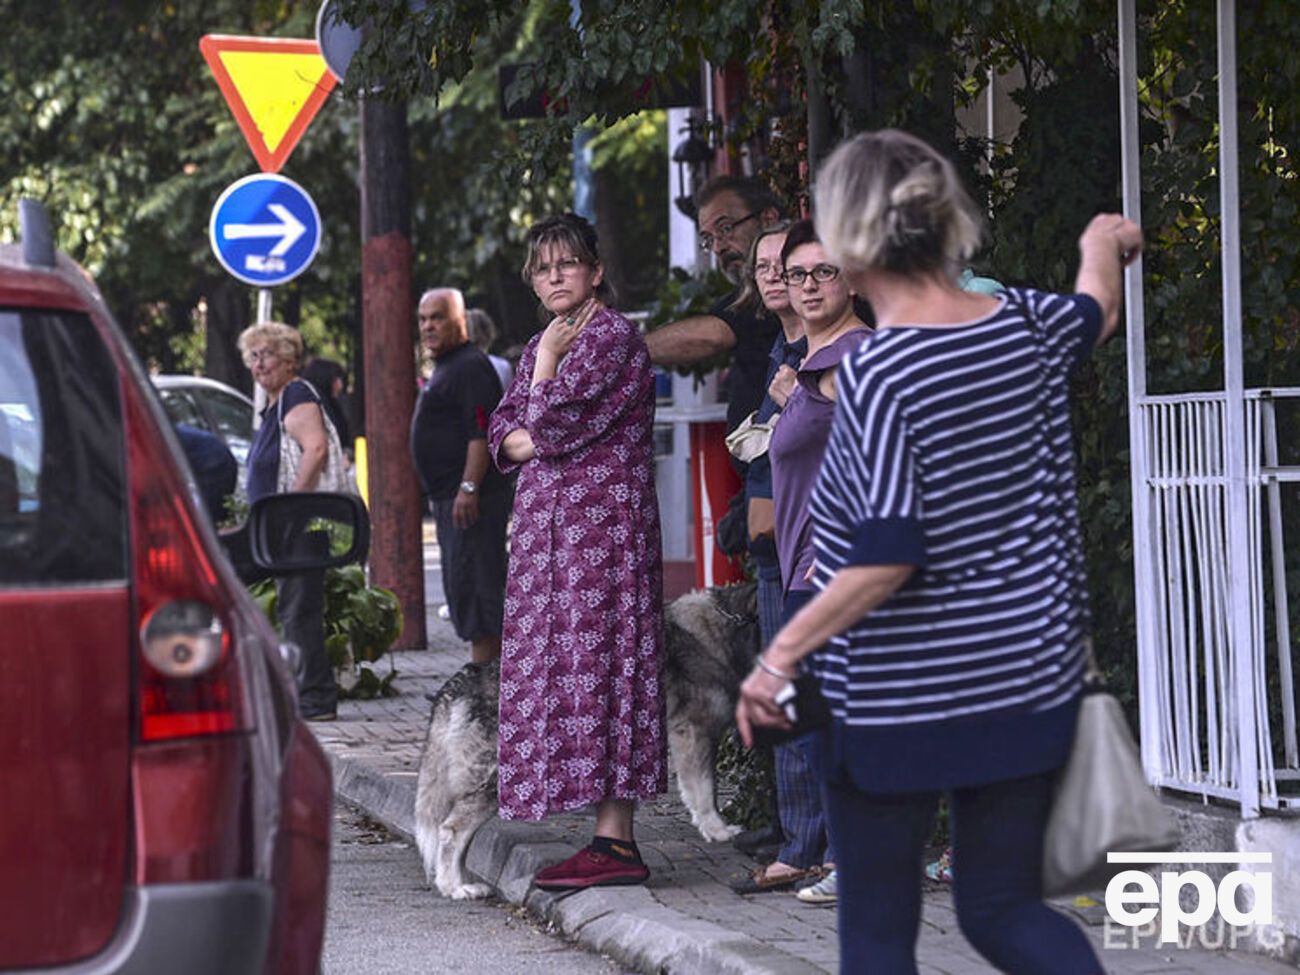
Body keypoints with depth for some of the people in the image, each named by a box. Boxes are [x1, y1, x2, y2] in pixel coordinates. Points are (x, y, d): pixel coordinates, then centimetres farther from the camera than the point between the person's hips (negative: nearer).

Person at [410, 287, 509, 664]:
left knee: (475, 587, -13)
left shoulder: (471, 367, -13)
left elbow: (482, 432, -22)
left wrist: (469, 487, -28)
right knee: (462, 586, 13)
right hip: (450, 499, 11)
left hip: (470, 500, -11)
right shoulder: (445, 367, 21)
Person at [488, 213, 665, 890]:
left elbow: (551, 426, -15)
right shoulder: (540, 346, 19)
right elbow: (503, 435, 16)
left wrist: (548, 364, 0)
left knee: (594, 662, -12)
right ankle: (609, 837, 7)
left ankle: (615, 840, -12)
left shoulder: (614, 338, -8)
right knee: (563, 667, 5)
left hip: (601, 522, -9)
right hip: (544, 524, 9)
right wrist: (538, 439, -3)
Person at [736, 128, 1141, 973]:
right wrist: (1104, 244, 48)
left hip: (901, 695, -6)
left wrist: (781, 656, -15)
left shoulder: (877, 375, -18)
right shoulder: (1027, 326, 1)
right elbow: (1099, 309, 26)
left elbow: (886, 557, -22)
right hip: (1029, 680, 6)